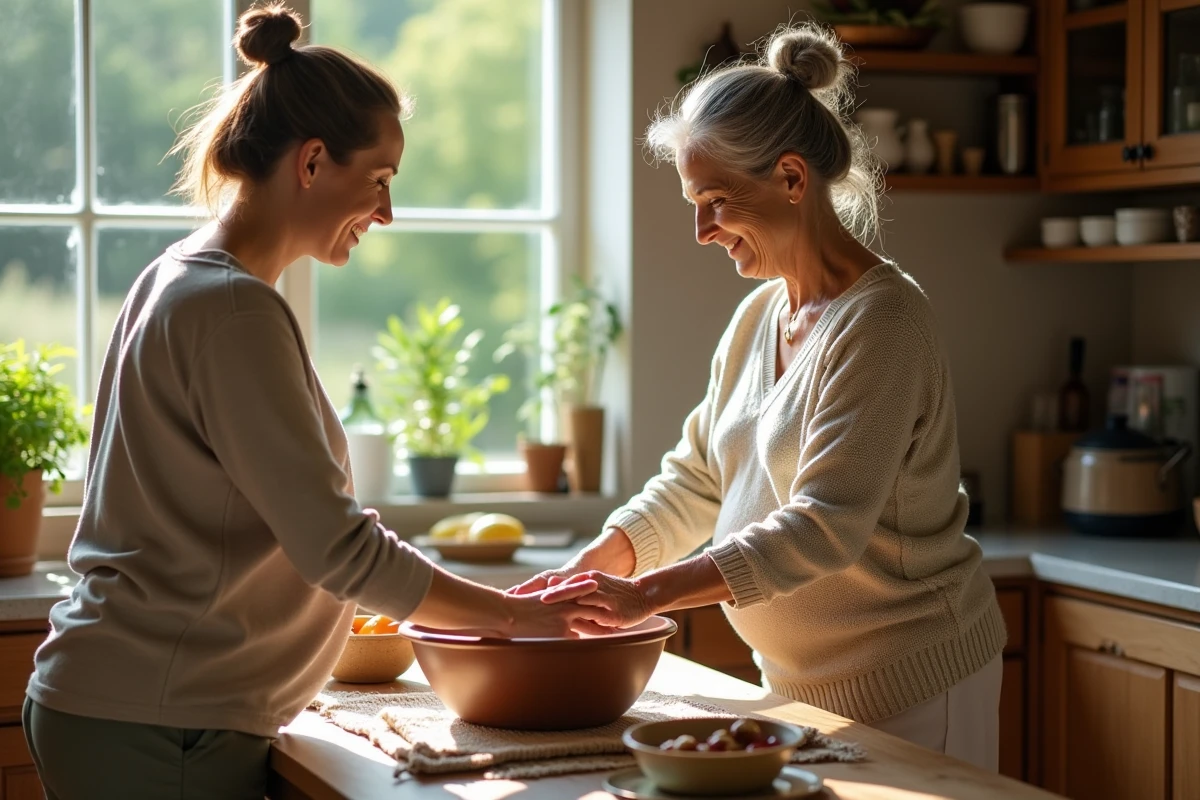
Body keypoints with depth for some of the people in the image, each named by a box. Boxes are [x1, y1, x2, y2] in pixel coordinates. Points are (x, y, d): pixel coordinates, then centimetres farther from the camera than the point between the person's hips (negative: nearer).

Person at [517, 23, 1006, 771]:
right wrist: (582, 574, -4)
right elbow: (692, 484, 10)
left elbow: (823, 527, -27)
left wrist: (647, 595, -32)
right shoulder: (758, 318, 8)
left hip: (908, 688, -7)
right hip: (804, 682, 7)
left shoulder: (882, 319, -19)